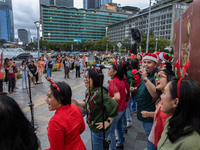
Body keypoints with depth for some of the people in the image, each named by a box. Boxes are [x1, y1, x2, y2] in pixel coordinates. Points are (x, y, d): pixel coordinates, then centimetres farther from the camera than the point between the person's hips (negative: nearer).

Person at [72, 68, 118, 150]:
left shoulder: (99, 93, -31)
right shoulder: (88, 90, -4)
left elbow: (114, 106, -34)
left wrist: (108, 122, -25)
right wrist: (78, 104, -6)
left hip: (99, 129, -8)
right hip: (92, 126, 8)